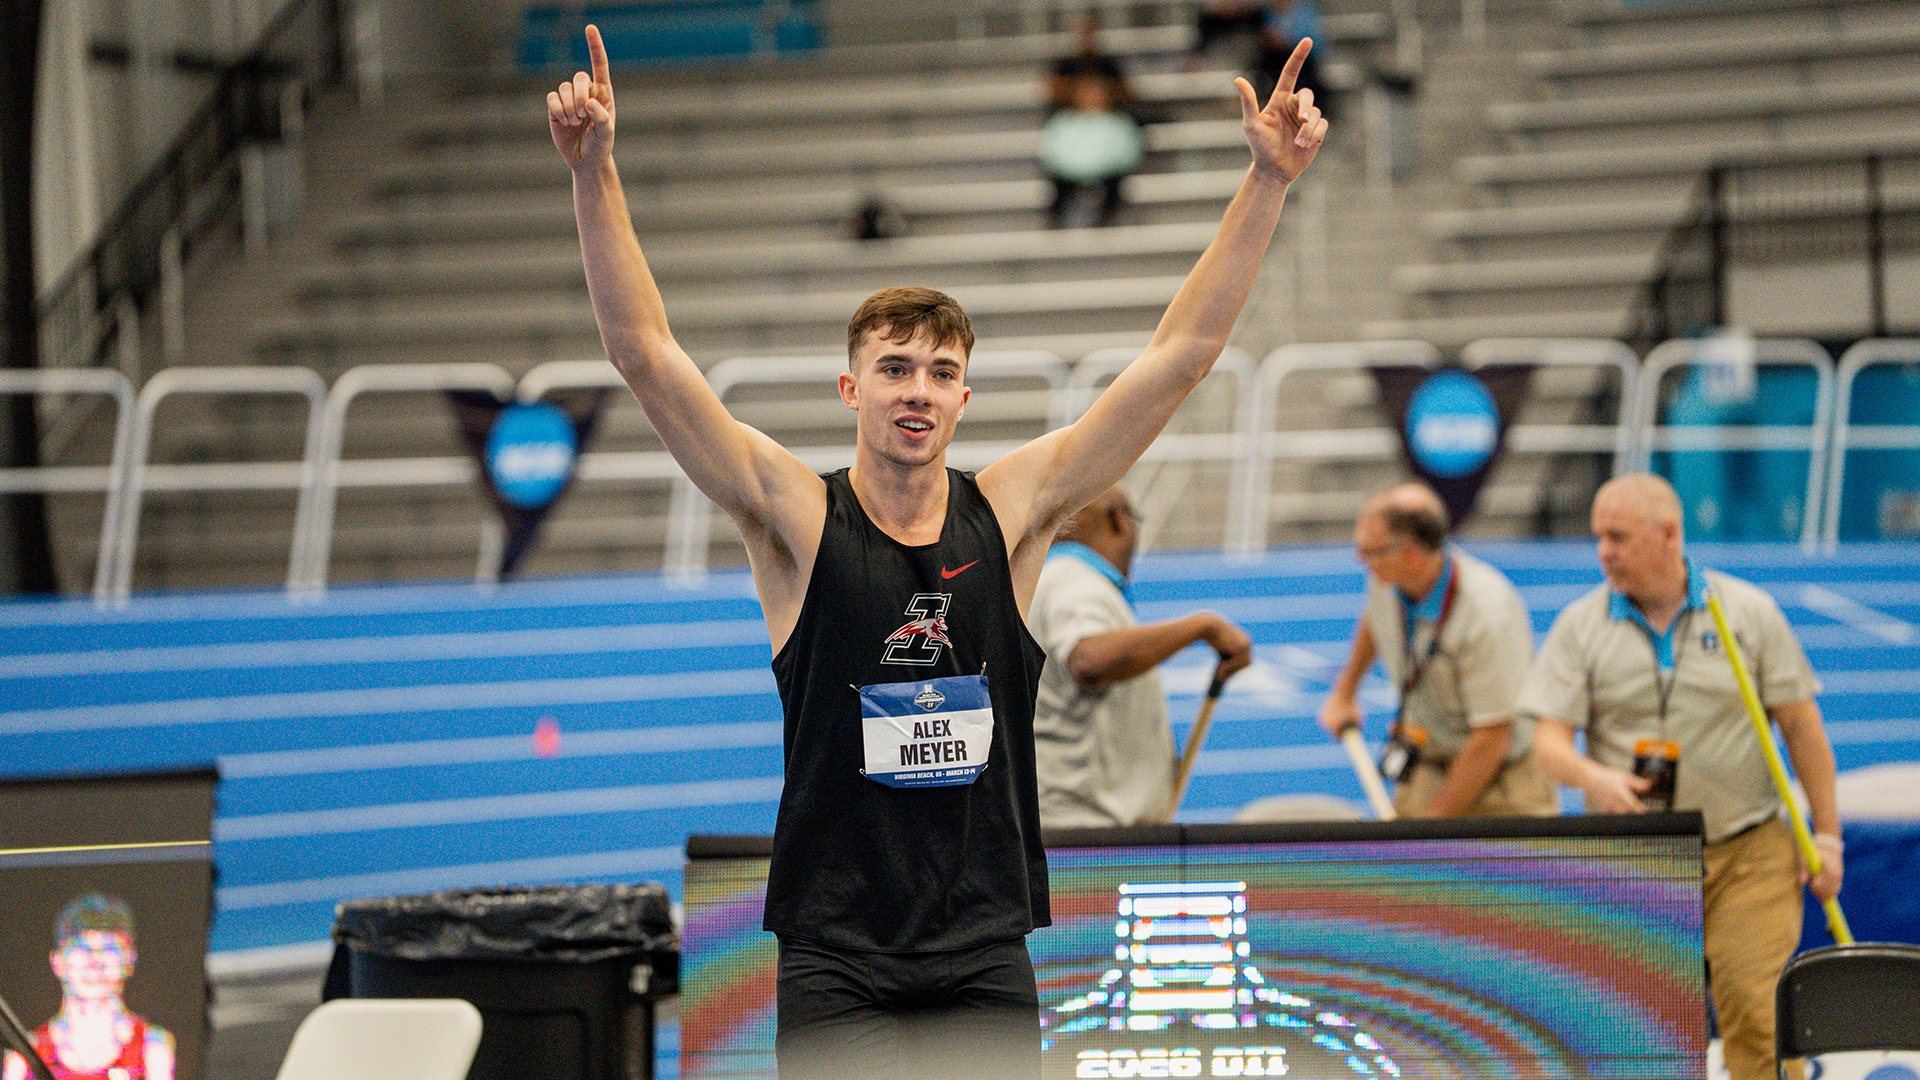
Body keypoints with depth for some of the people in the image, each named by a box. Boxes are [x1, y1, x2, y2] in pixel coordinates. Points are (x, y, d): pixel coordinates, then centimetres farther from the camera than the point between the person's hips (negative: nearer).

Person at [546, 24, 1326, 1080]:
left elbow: (1180, 354, 2)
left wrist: (1267, 183, -3)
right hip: (834, 953, -2)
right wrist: (594, 174, -20)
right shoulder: (798, 517, -3)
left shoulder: (1011, 512, 3)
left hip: (984, 953, 2)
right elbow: (644, 352, -10)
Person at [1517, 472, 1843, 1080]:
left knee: (1756, 1014, -12)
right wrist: (1591, 776, -26)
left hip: (1750, 853, -1)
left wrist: (1826, 834, 1)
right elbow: (1548, 740, -3)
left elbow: (1801, 725, 6)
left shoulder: (1750, 613, 3)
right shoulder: (1581, 625, 3)